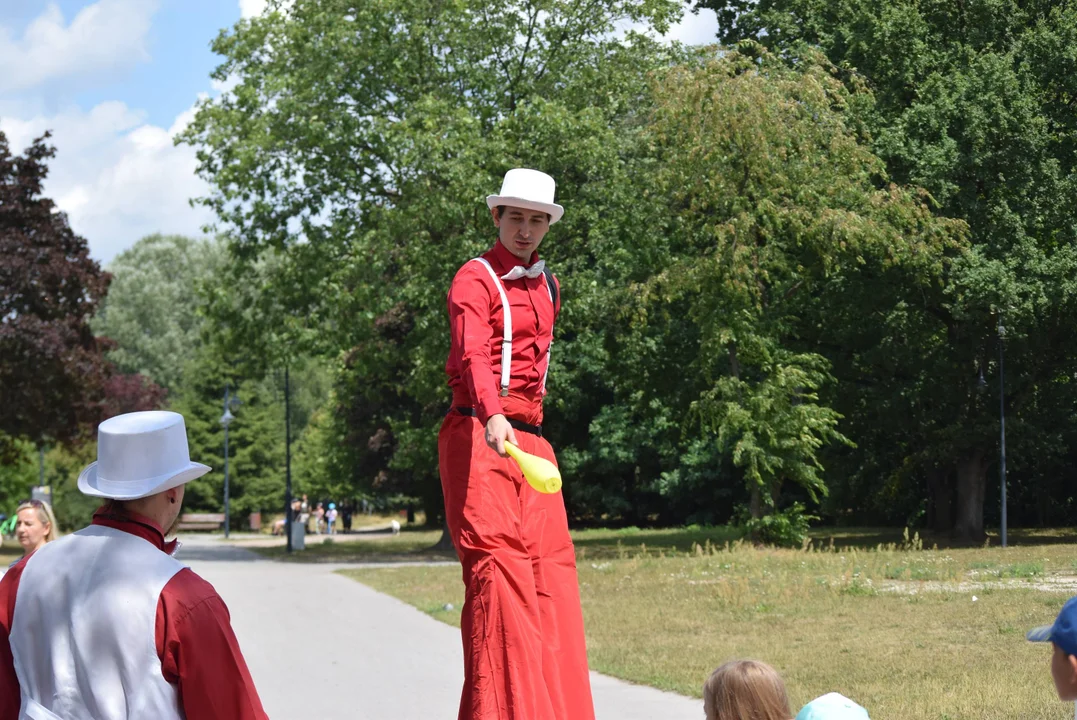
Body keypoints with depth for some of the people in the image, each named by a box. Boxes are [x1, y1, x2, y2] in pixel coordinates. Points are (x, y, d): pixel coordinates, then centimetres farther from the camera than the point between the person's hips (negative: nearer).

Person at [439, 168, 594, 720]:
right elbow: (473, 354, -23)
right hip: (479, 433, -7)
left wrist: (530, 424, 13)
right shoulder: (476, 279, -6)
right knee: (498, 561, -14)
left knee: (549, 561, 1)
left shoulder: (547, 286, 20)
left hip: (530, 436, 7)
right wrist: (493, 416, -39)